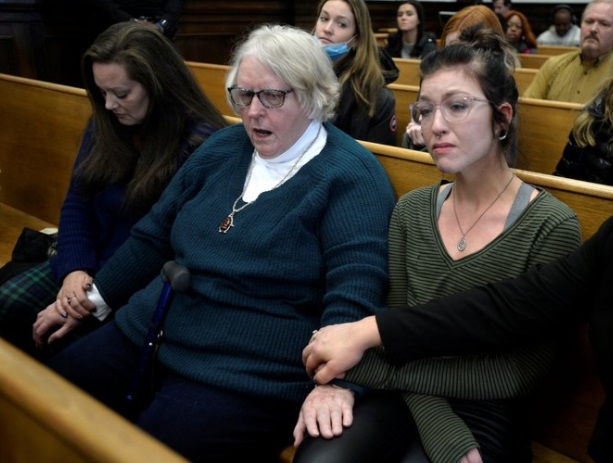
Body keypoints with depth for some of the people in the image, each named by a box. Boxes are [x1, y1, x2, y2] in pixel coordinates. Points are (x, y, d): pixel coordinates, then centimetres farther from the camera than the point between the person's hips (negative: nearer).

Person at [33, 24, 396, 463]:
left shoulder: (351, 175, -9)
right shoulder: (222, 148, 11)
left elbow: (355, 292, -18)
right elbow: (153, 236, 20)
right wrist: (93, 298, 22)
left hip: (246, 376, -6)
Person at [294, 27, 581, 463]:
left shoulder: (550, 226, -12)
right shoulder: (411, 211, 1)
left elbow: (522, 371, -13)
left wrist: (367, 367, -16)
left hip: (484, 418, -2)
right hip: (411, 400, 3)